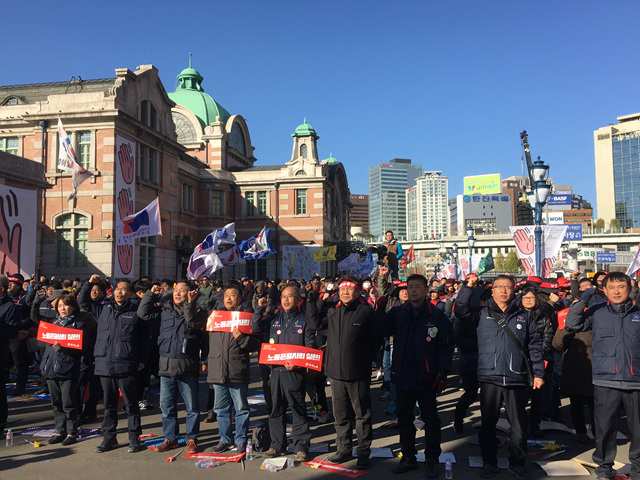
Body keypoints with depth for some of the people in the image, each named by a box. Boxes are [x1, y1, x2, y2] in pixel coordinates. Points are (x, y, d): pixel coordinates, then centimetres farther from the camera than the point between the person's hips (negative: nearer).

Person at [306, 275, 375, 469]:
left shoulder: (366, 312, -7)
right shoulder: (332, 312, 8)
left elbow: (376, 339, -4)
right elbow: (314, 323, 7)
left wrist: (371, 360, -5)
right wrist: (312, 302, 3)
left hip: (358, 373, -5)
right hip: (336, 372, 5)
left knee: (362, 414, 8)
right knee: (340, 415, 16)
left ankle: (364, 451, 21)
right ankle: (344, 449, 30)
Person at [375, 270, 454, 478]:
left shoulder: (437, 316, -7)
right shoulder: (398, 313, 3)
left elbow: (446, 347, -7)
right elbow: (383, 329, -9)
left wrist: (443, 373, -11)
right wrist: (380, 309, -20)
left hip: (426, 379, -3)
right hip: (402, 376, 4)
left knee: (431, 420, 10)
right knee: (404, 419, 15)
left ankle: (432, 460, 26)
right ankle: (408, 457, 31)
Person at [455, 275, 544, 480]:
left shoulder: (524, 316, 10)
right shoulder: (482, 314, 7)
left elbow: (535, 347, 10)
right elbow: (460, 310, -8)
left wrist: (538, 373, 5)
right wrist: (468, 287, -12)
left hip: (516, 379, 1)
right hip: (490, 378, 0)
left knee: (518, 424, 8)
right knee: (488, 423, 8)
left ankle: (517, 463, 25)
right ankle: (489, 462, 23)